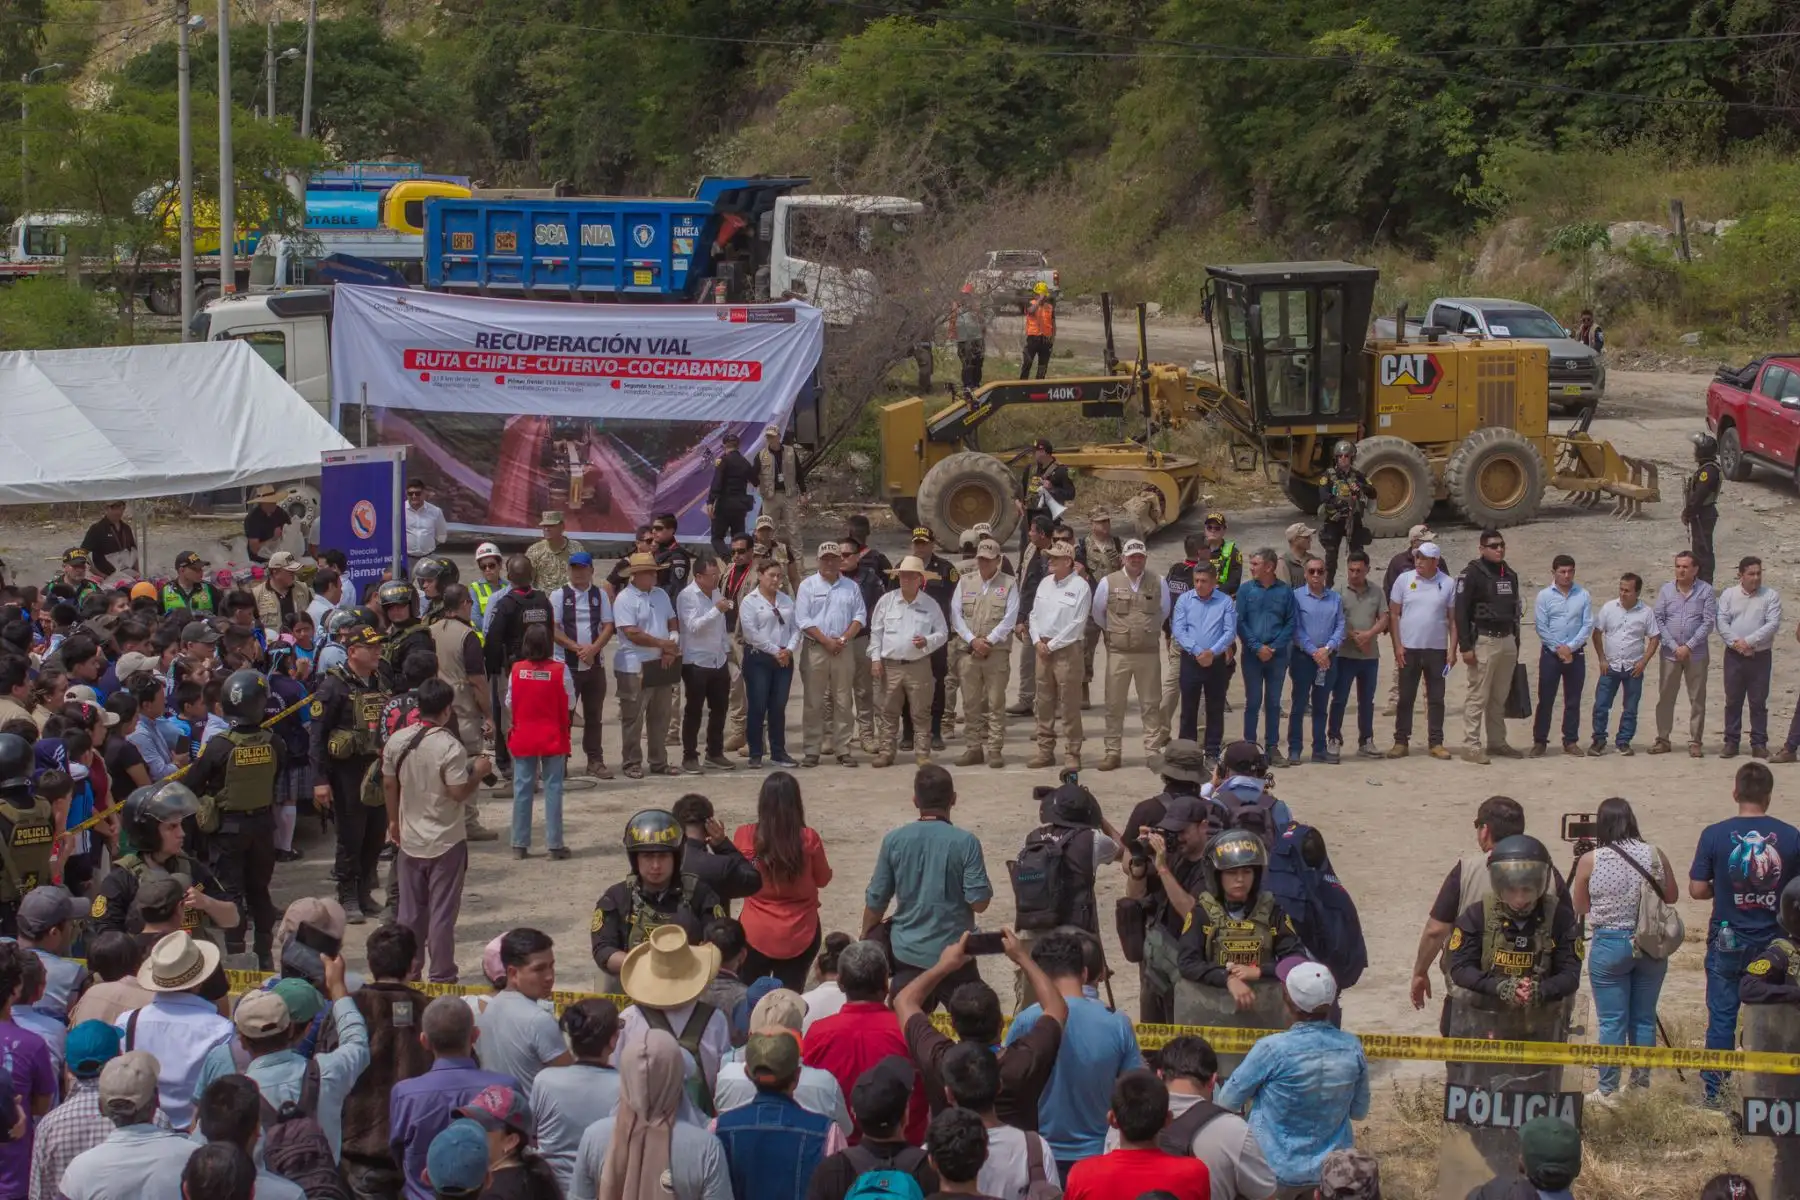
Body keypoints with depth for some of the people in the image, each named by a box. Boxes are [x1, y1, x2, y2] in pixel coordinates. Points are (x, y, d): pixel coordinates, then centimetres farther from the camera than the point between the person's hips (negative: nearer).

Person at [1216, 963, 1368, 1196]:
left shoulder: (1272, 1050, -23)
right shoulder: (1352, 1048, -11)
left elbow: (1226, 1103, -8)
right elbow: (1359, 1112, 4)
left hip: (1275, 1171, -4)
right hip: (1333, 1172, 4)